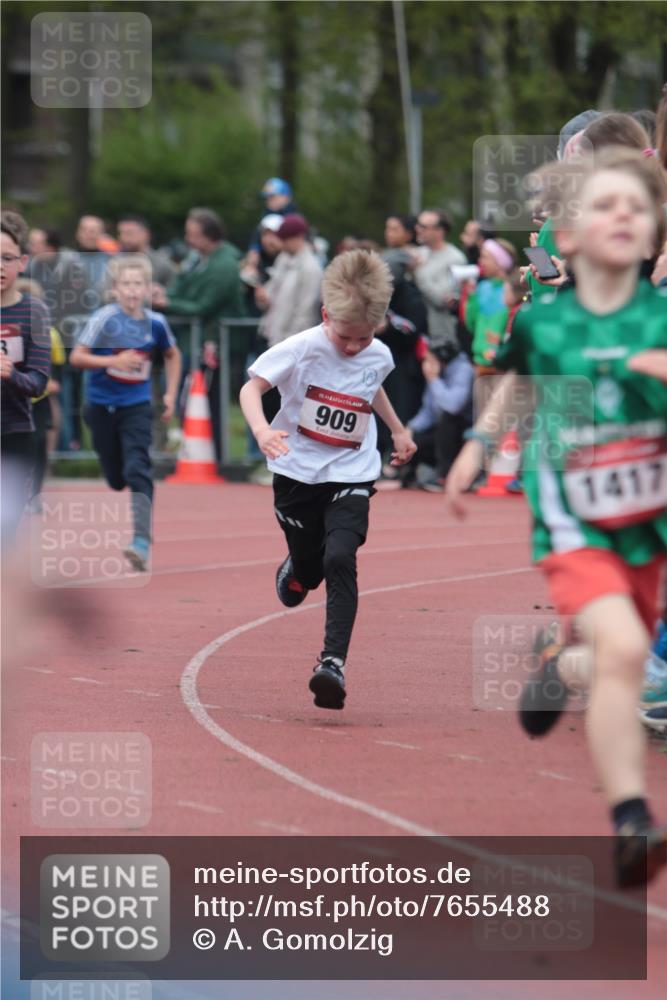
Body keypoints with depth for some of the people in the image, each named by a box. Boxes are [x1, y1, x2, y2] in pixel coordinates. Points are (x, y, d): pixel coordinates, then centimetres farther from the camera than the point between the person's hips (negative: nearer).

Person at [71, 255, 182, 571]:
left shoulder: (155, 323, -2)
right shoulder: (104, 318, -12)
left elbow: (172, 355, 18)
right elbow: (77, 357, -15)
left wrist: (171, 394, 11)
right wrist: (114, 361, -27)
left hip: (137, 406, 0)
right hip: (102, 406, 0)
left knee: (137, 470, -16)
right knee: (114, 477, 9)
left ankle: (142, 541, -26)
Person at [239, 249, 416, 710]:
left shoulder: (379, 357, -2)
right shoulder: (302, 349, -15)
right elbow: (252, 387, -16)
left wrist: (398, 430, 28)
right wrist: (262, 430, -34)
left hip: (351, 476, 1)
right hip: (297, 473, -1)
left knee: (340, 559, -20)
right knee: (309, 570, 9)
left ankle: (334, 661, -24)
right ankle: (295, 569, 50)